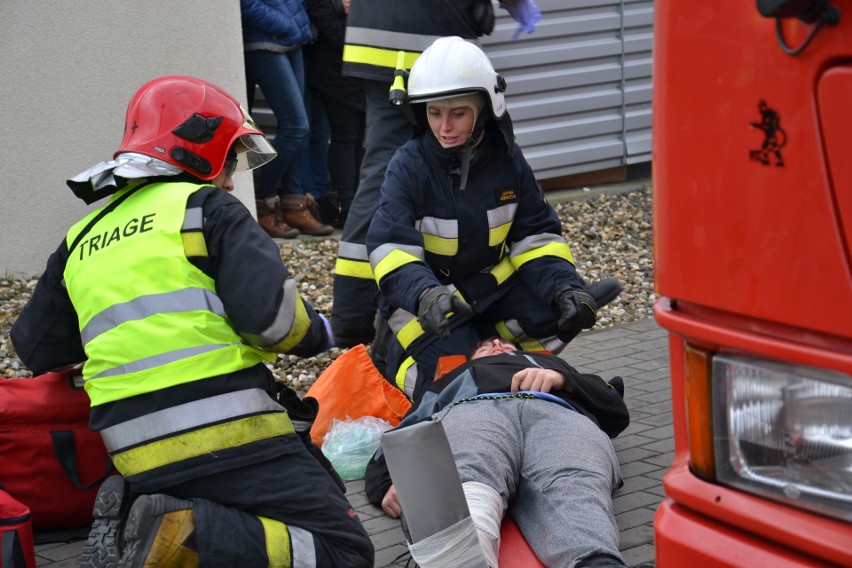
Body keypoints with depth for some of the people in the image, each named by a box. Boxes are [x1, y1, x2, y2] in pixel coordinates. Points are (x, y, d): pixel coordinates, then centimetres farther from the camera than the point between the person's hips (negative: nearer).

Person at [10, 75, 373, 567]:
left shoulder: (81, 241, 21)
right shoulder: (207, 207, 4)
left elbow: (37, 348, 27)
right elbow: (270, 314, -8)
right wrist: (317, 333, 13)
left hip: (137, 456, 7)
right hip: (227, 434, -6)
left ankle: (131, 523, -2)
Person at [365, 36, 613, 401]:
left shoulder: (506, 159, -4)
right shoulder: (409, 166, -18)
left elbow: (537, 235, 0)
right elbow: (390, 248, -26)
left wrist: (565, 285, -19)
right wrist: (424, 295, -46)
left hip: (491, 282, 5)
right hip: (422, 291, -4)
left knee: (559, 311, -17)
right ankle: (394, 352, 10)